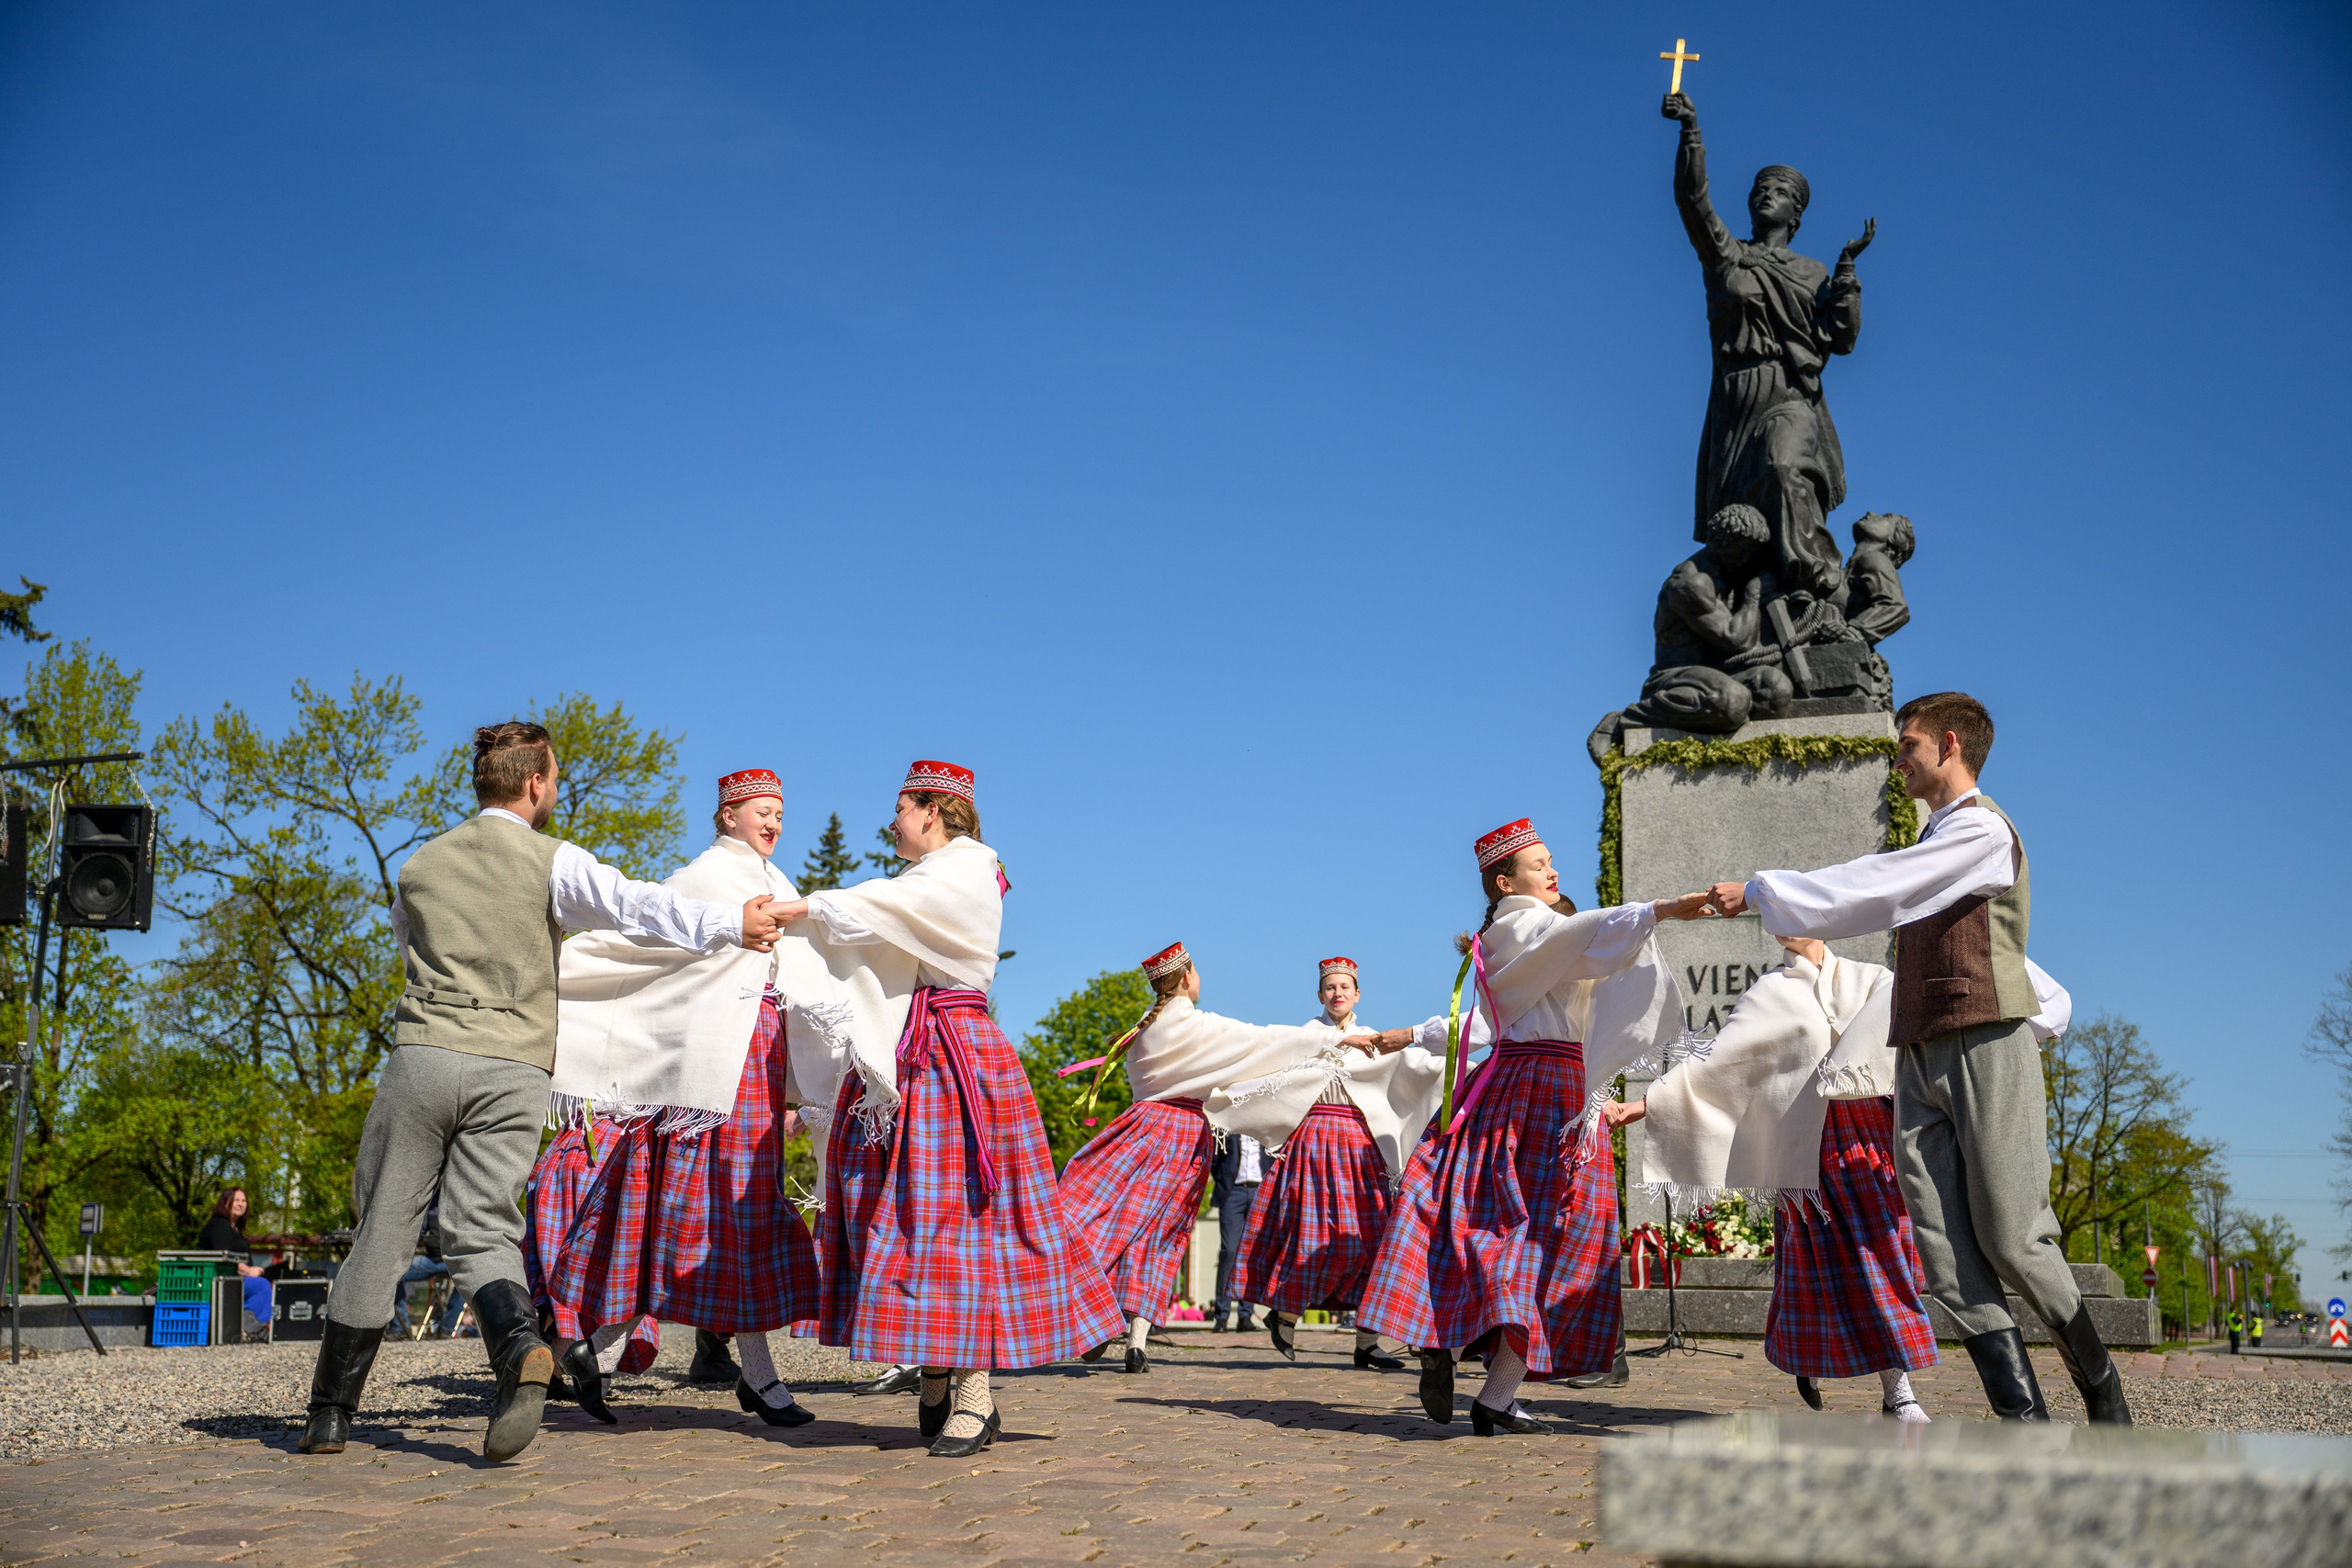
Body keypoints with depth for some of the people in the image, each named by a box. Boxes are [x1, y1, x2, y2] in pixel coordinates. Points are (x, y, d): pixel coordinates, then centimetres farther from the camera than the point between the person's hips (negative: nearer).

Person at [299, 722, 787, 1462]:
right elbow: (637, 906, -14)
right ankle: (520, 1343, -31)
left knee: (381, 1233, 6)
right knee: (481, 1233, 0)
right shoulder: (554, 862, 1)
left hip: (424, 1056, 2)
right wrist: (730, 923, -16)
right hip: (514, 1073, -2)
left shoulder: (421, 865, 14)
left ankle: (330, 1414, 9)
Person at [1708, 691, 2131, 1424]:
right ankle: (2023, 1416, -6)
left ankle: (2103, 1390, 14)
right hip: (1921, 1056, 8)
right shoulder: (1932, 843, 23)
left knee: (2011, 1239, -6)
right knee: (1946, 1252, -5)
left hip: (1985, 1046, -8)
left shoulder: (1981, 829, -5)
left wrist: (1759, 890, -8)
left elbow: (1871, 889, -11)